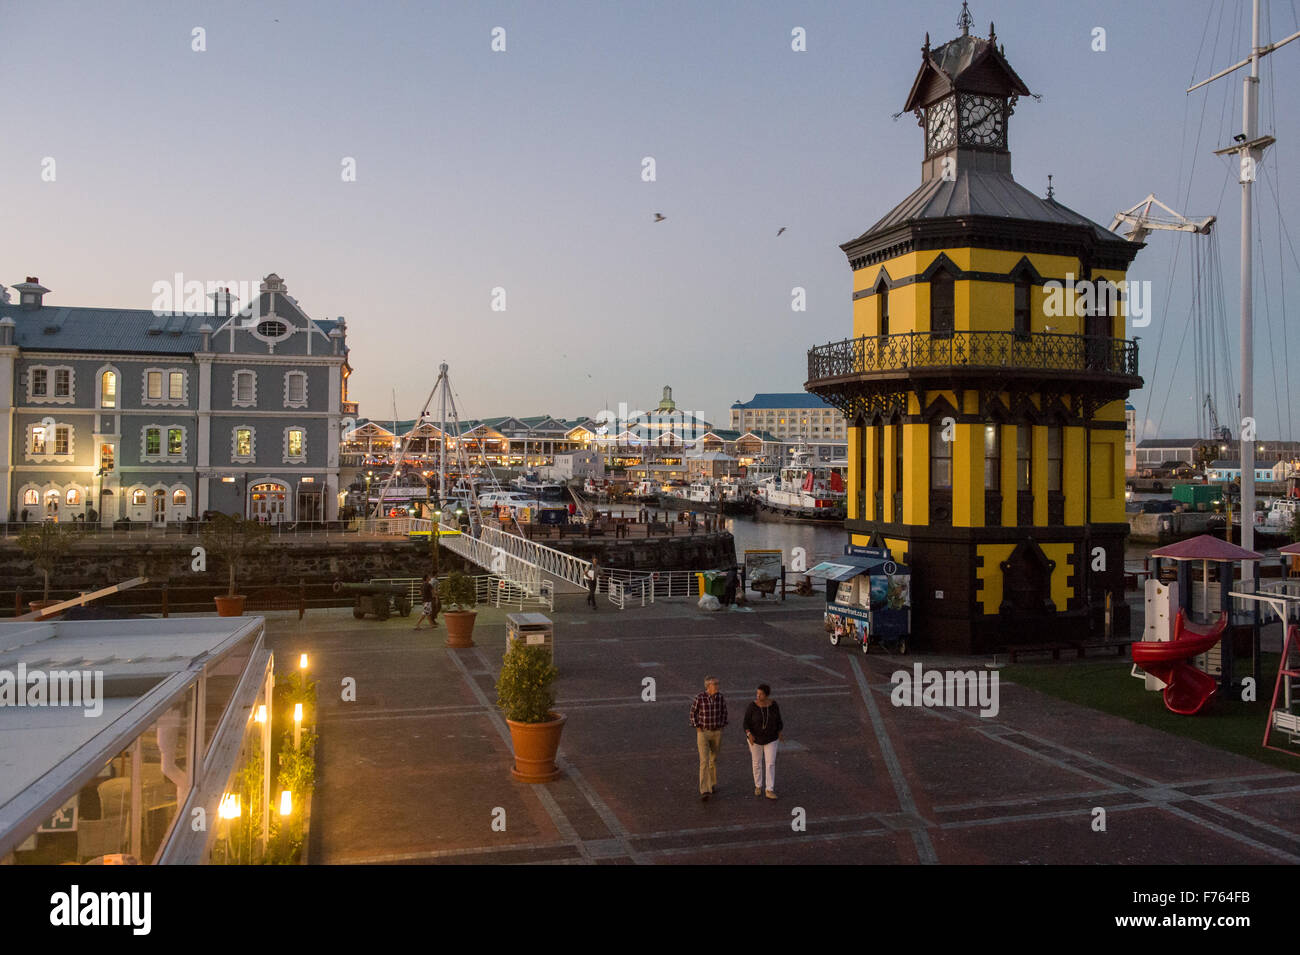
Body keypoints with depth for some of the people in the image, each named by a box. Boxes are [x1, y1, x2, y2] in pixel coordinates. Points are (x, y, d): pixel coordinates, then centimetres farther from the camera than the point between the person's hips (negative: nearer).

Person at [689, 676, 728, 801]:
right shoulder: (699, 697, -17)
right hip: (703, 733, -3)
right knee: (704, 761, -11)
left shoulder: (721, 697, -7)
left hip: (717, 733, 3)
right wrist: (697, 728, -8)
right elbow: (693, 712, -3)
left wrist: (722, 726, 2)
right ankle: (705, 791, -10)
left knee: (713, 759, 17)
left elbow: (724, 711, 9)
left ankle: (713, 783, 39)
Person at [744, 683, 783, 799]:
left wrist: (779, 732, 8)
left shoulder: (773, 704, -13)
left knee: (771, 763, -3)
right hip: (755, 737, -1)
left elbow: (778, 718, 2)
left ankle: (770, 791, 3)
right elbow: (746, 722, -12)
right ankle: (758, 786, 33)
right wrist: (749, 734, -26)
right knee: (757, 763, 12)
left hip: (770, 738, 1)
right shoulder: (752, 706, -18)